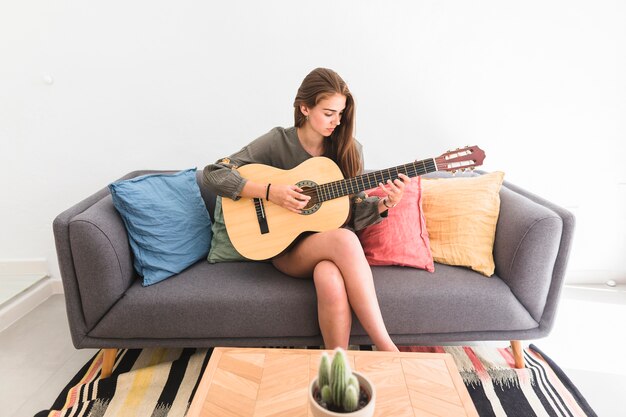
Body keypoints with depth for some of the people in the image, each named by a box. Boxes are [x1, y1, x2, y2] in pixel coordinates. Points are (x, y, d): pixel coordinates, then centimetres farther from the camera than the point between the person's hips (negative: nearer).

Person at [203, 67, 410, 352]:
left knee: (331, 281, -35)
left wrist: (385, 204, -14)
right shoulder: (278, 142, -6)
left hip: (334, 249, 3)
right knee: (343, 239, -35)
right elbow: (214, 173, -10)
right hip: (286, 248, -2)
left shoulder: (349, 149, 3)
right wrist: (269, 192, -21)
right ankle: (387, 349, -27)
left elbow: (355, 214, 6)